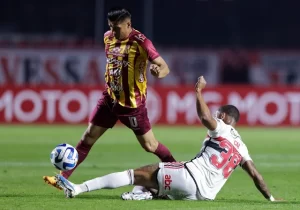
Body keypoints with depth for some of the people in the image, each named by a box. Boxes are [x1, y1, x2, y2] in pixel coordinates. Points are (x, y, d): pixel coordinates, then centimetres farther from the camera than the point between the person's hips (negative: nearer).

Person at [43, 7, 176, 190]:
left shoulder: (141, 42, -18)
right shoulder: (108, 38, 2)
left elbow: (165, 67, -21)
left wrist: (158, 72, -43)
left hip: (132, 103, -6)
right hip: (110, 99, 6)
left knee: (149, 145, 0)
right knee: (88, 137, 3)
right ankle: (63, 178, 6)